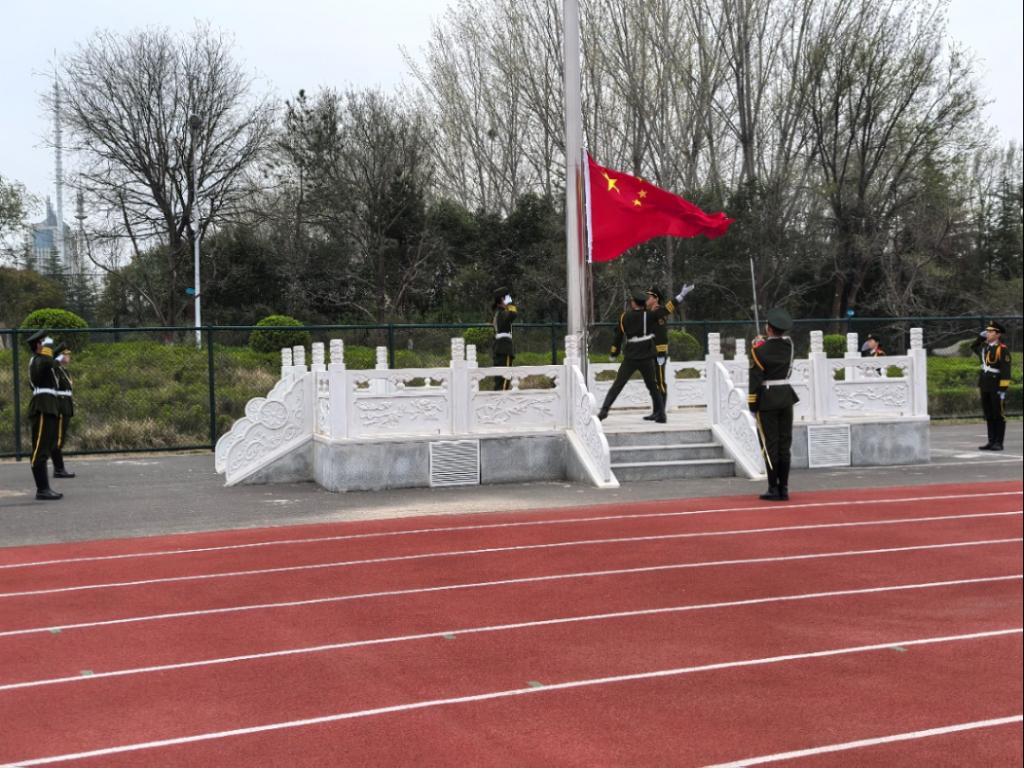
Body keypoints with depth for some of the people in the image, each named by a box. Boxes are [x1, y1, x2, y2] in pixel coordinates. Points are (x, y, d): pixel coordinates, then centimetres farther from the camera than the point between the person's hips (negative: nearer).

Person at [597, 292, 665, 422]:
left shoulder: (625, 317, 4)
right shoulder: (649, 315, 0)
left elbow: (618, 335, 9)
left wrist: (614, 354, 17)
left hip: (630, 358, 0)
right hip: (647, 358, 0)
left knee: (617, 386, 5)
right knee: (654, 387, 13)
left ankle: (604, 411, -5)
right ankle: (660, 415, 7)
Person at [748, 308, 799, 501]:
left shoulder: (759, 349, -13)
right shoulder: (789, 344, 1)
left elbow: (755, 379, -13)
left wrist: (752, 406, -7)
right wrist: (764, 341, 26)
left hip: (767, 399, -5)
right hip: (786, 396, 5)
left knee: (770, 445, 0)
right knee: (784, 444, 9)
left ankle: (774, 489, 1)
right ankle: (784, 489, 12)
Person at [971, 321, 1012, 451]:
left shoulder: (1002, 350, -12)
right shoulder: (985, 347, 10)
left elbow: (1006, 370, -16)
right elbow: (973, 347, 33)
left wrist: (1003, 389, -21)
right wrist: (981, 336, 15)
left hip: (997, 386, -7)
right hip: (985, 386, 7)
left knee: (998, 415, -1)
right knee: (989, 416, 9)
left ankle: (998, 443, 3)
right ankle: (991, 442, 13)